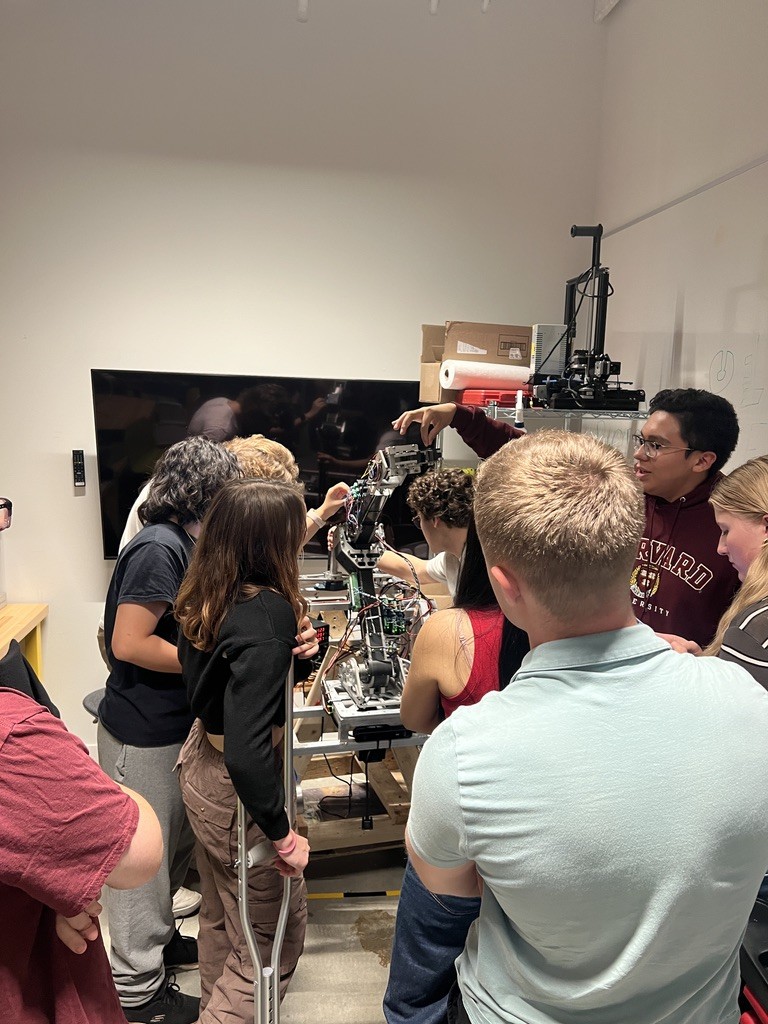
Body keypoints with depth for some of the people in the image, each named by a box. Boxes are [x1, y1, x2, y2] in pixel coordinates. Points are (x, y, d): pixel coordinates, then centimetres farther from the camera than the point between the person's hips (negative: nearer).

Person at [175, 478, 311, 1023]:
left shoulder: (207, 595, -8)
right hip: (237, 788, -8)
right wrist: (282, 832, -22)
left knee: (221, 914, 30)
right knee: (276, 936, 14)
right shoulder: (266, 615, -32)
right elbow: (246, 752, -34)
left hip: (202, 757, 9)